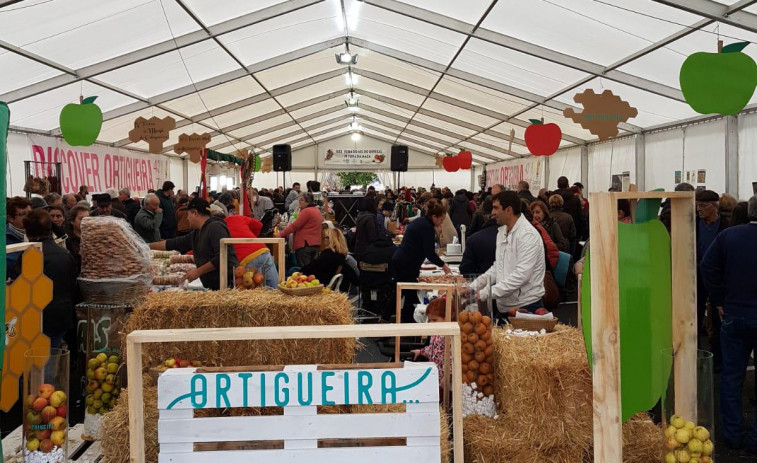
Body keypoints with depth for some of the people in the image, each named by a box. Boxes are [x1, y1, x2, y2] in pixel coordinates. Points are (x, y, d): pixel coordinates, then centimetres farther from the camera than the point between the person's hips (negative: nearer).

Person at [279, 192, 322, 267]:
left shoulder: (306, 211, -13)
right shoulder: (316, 210, 15)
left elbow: (294, 226, -16)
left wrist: (281, 235, -13)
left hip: (305, 244, -9)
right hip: (315, 243, 9)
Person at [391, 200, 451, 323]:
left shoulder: (418, 222, 16)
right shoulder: (428, 228, -13)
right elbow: (430, 253, -13)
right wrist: (443, 265, -1)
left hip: (397, 261, 10)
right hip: (407, 266, -10)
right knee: (411, 296, -2)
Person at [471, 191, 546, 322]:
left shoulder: (528, 235, -17)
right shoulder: (502, 232, 12)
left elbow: (521, 275, -25)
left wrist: (486, 293, -27)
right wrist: (474, 286, 2)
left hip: (526, 307, -8)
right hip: (503, 307, 8)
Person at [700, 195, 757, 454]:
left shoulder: (728, 235, -5)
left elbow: (707, 267, -6)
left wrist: (719, 301, 2)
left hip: (734, 315, 2)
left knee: (731, 375, 13)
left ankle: (732, 434, 20)